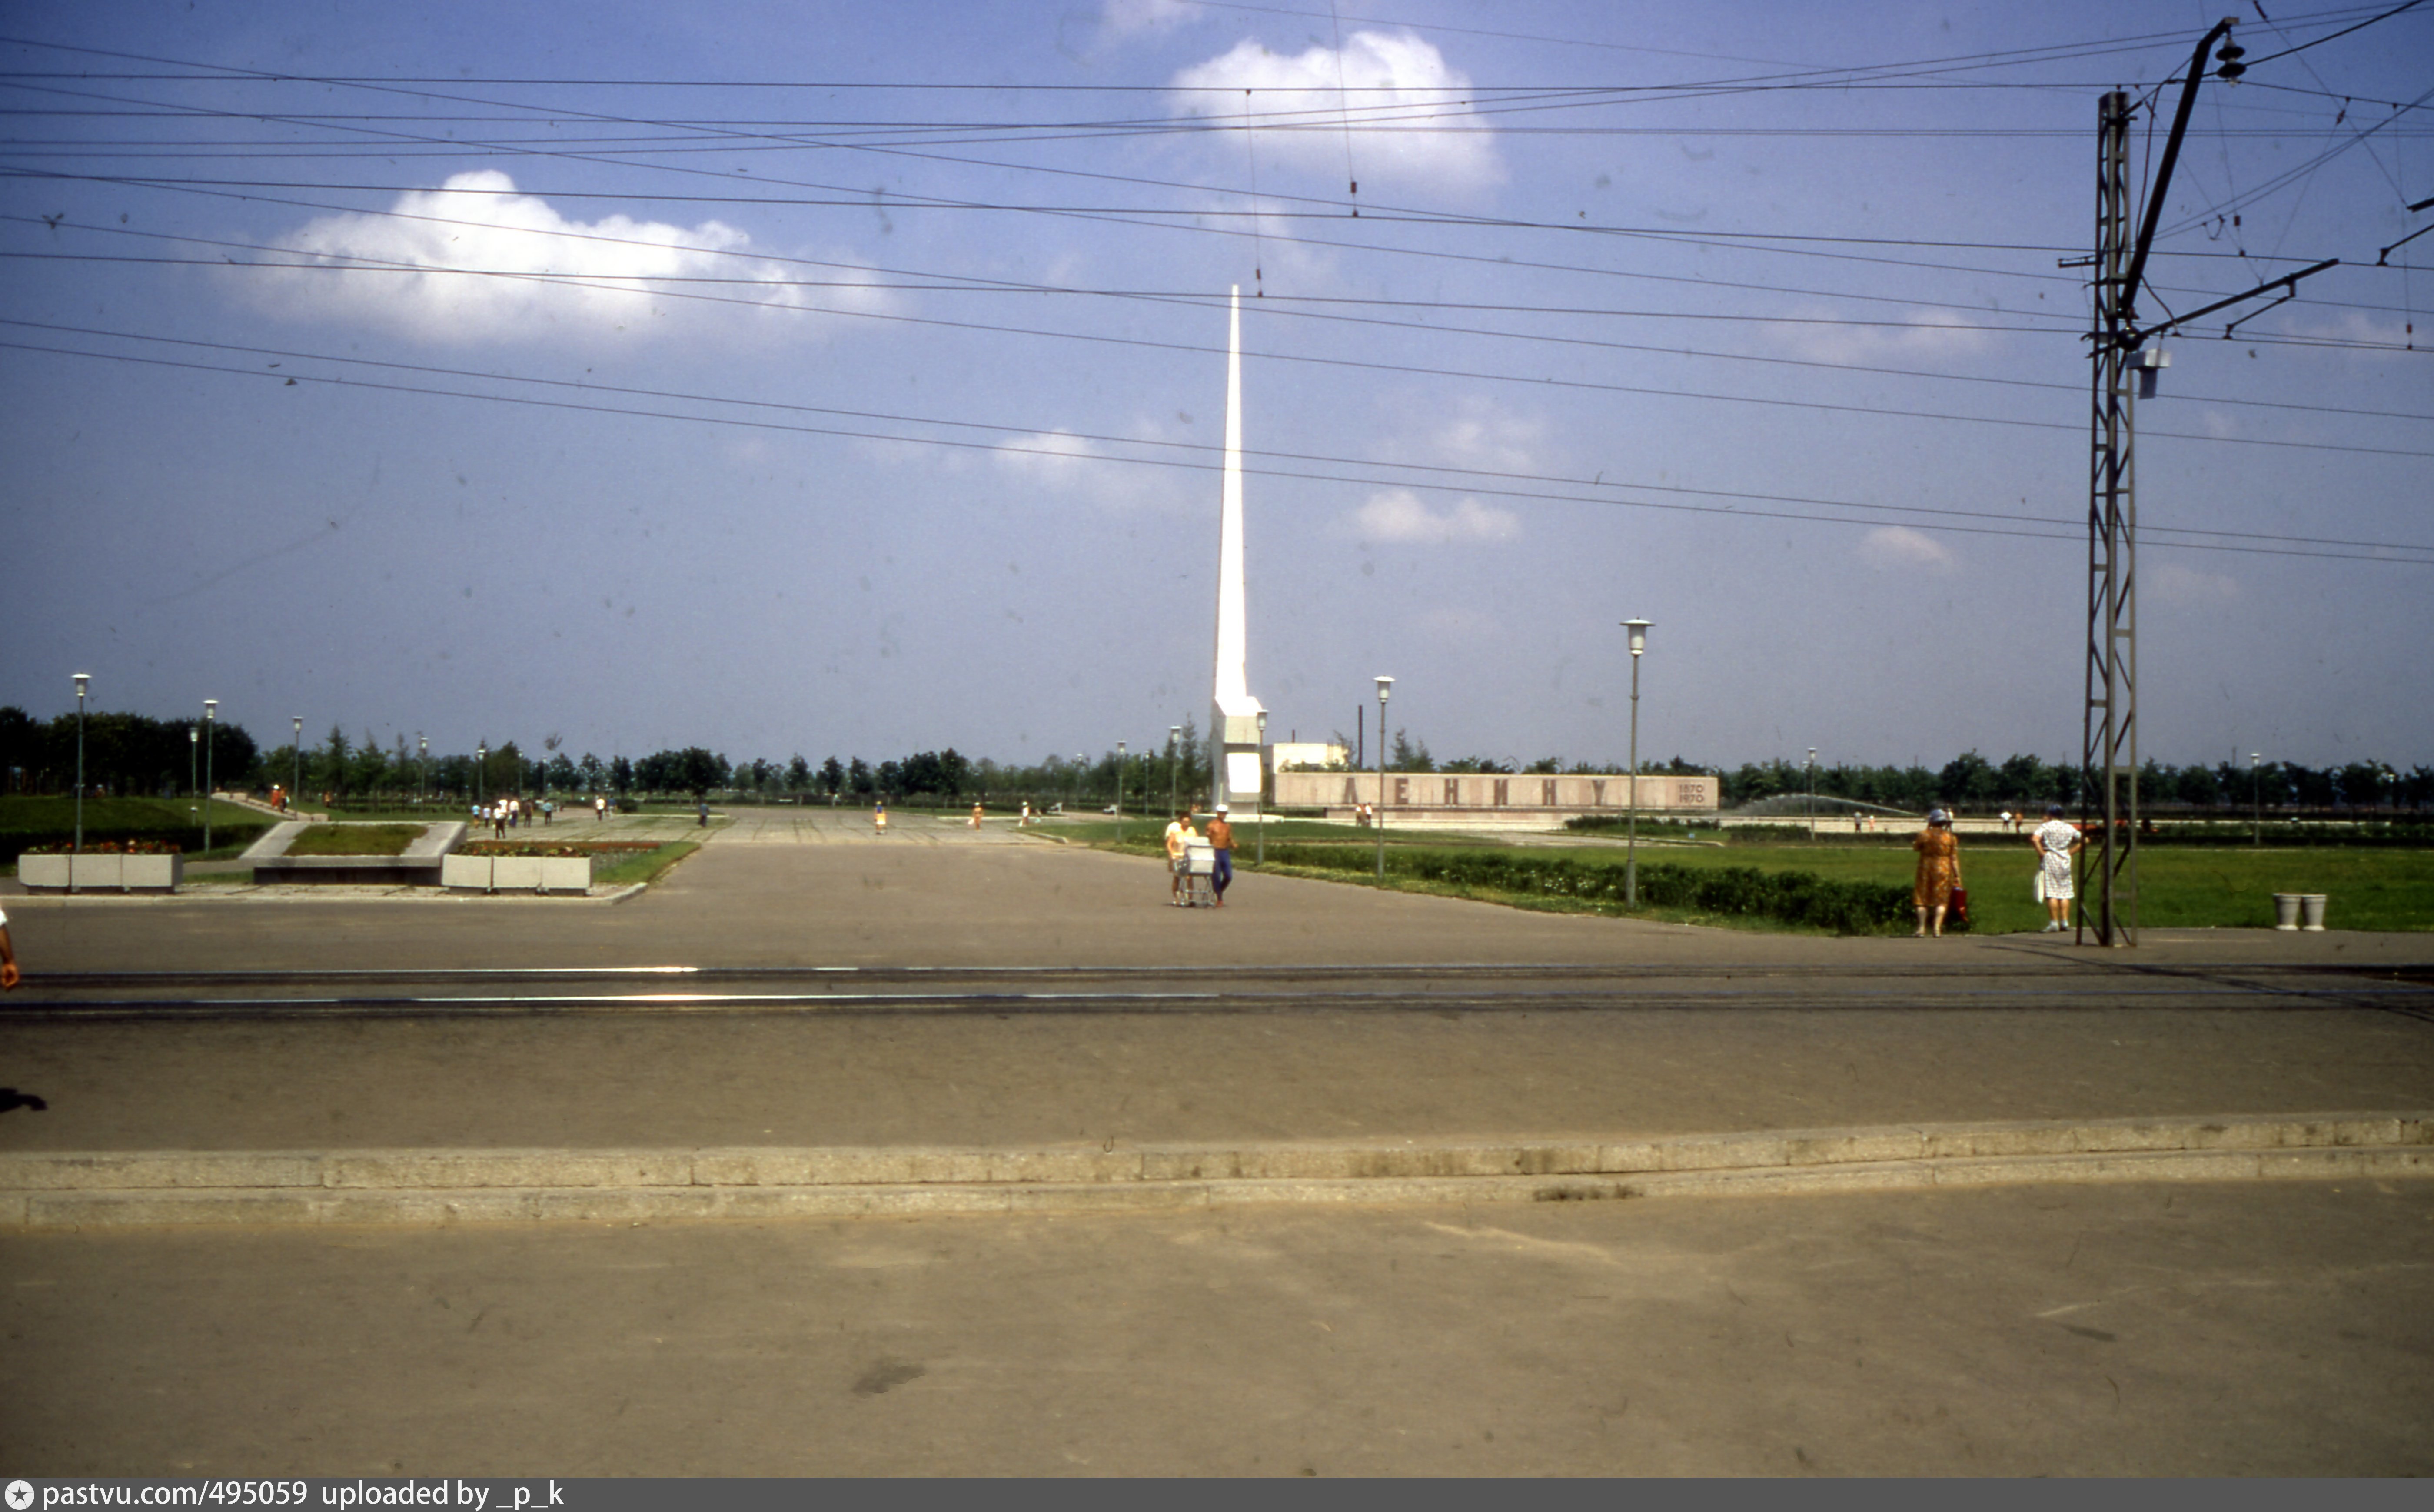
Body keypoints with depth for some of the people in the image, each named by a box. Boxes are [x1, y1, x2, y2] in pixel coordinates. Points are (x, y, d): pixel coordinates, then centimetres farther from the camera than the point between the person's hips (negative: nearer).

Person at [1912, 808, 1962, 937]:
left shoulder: (1924, 835, -4)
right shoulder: (1951, 838, -2)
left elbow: (1915, 848, 11)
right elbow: (1954, 859, -2)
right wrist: (1957, 876, 3)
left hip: (1926, 868, 0)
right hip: (1944, 870, 0)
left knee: (1922, 899, 7)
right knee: (1941, 900, 5)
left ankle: (1922, 929, 3)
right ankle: (1937, 929, -3)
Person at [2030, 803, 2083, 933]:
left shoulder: (2045, 827, -6)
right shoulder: (2069, 828, 9)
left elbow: (2035, 840, -22)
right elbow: (2083, 840, 16)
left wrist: (2041, 853, -12)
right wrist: (2071, 852, 14)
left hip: (2049, 860, -5)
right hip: (2065, 861, 5)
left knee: (2051, 893, -5)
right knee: (2065, 893, 9)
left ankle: (2054, 923, -8)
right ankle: (2065, 922, 7)